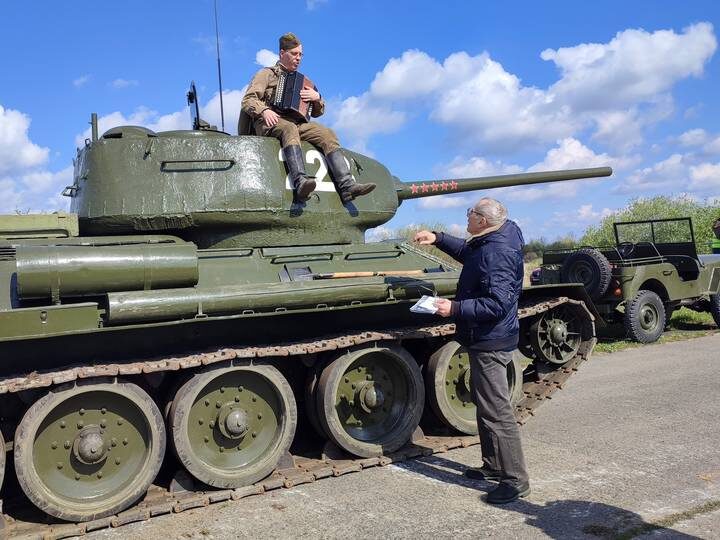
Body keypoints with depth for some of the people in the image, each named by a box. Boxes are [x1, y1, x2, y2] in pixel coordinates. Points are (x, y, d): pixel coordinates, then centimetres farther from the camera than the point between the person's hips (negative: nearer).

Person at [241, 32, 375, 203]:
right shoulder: (267, 74, 18)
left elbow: (317, 113, 29)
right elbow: (248, 100, 4)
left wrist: (317, 98, 6)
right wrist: (264, 110, -18)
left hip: (297, 123, 4)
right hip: (270, 123, -4)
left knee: (328, 134, -21)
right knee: (289, 128, -39)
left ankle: (347, 186, -37)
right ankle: (301, 182, -59)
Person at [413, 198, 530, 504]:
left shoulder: (496, 253, -23)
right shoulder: (489, 243, 8)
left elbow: (497, 303, -29)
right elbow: (466, 252, 28)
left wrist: (454, 309, -27)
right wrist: (438, 239, 16)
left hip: (490, 343, -11)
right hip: (485, 339, 11)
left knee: (496, 411, -4)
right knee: (485, 406, 20)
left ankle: (515, 480, 6)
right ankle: (494, 466, 33)